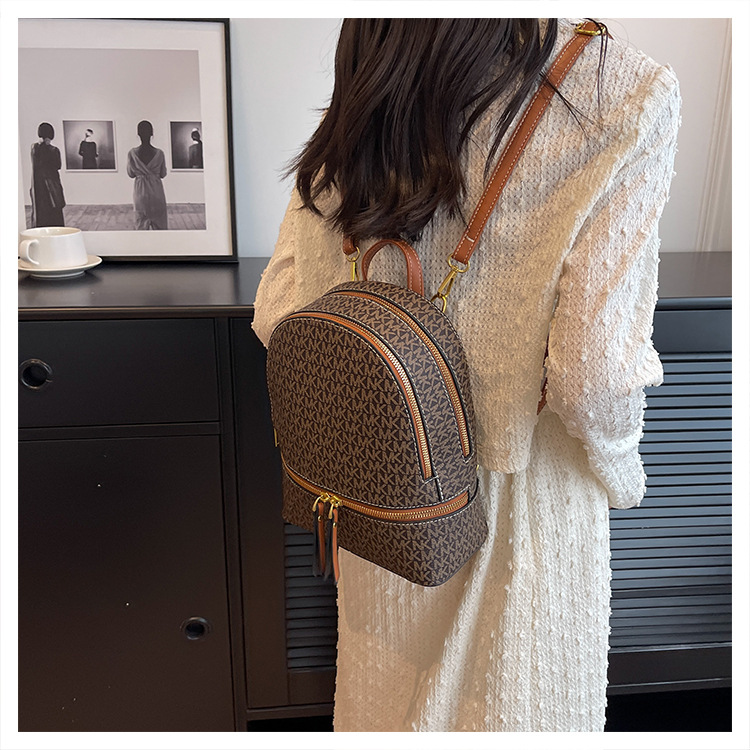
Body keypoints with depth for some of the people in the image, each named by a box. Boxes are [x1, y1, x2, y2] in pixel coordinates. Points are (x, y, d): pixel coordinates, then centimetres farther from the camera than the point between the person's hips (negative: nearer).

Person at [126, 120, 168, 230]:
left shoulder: (132, 153, -10)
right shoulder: (159, 153, -12)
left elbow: (130, 174, 1)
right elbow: (163, 174, -1)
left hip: (140, 192, 1)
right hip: (156, 192, 0)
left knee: (141, 224, 11)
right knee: (160, 224, 11)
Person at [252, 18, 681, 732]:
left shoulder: (359, 109, -6)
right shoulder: (627, 96, -18)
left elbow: (278, 314, -4)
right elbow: (594, 368, -23)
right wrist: (619, 472, -2)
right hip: (524, 488, -3)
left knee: (390, 684, 27)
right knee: (514, 698, 23)